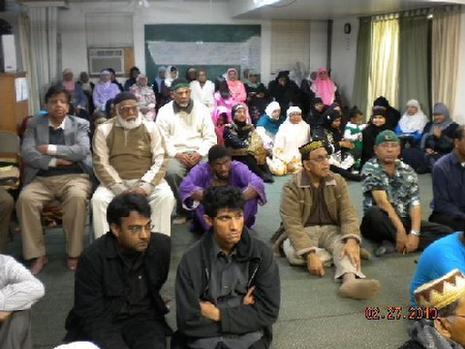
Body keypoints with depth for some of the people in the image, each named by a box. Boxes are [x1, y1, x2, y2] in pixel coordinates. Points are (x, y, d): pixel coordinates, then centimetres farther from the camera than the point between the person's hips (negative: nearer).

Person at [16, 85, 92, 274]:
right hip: (42, 179, 2)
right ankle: (38, 255, -15)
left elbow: (82, 151, -9)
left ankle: (73, 253, -18)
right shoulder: (34, 124, 12)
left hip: (74, 176, -1)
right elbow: (27, 153, -2)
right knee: (25, 198, -29)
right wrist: (55, 161, -11)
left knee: (77, 197, -35)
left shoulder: (80, 124, 9)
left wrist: (50, 149, -9)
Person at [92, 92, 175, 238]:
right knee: (98, 199, -27)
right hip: (115, 183, 0)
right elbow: (101, 164, -4)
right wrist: (120, 190, -16)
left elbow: (160, 161, -3)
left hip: (146, 181, 0)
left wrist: (145, 187, -18)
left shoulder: (150, 127, 3)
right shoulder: (104, 130, 2)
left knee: (166, 196, -28)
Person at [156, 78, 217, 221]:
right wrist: (176, 154, -15)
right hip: (175, 154, -1)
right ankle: (183, 208, -12)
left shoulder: (201, 109, 8)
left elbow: (210, 137, 4)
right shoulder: (164, 112, 5)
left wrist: (200, 153, -12)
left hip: (199, 153, 1)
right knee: (172, 172, -33)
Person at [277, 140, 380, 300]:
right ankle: (343, 258, -23)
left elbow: (348, 213, -9)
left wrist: (351, 241, -30)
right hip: (303, 232, -2)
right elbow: (292, 224, -21)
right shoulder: (291, 187, -14)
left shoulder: (338, 181, -1)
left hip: (331, 230, 3)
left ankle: (350, 279, -56)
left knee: (346, 245, -30)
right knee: (292, 252, -35)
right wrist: (310, 254, -35)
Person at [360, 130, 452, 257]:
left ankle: (393, 243, -21)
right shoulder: (370, 169, -9)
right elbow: (382, 202, -20)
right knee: (374, 213, -38)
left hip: (405, 221, 5)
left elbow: (415, 204, -5)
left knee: (445, 232, -13)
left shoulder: (408, 171, 4)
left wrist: (414, 233, -20)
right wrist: (400, 230, -28)